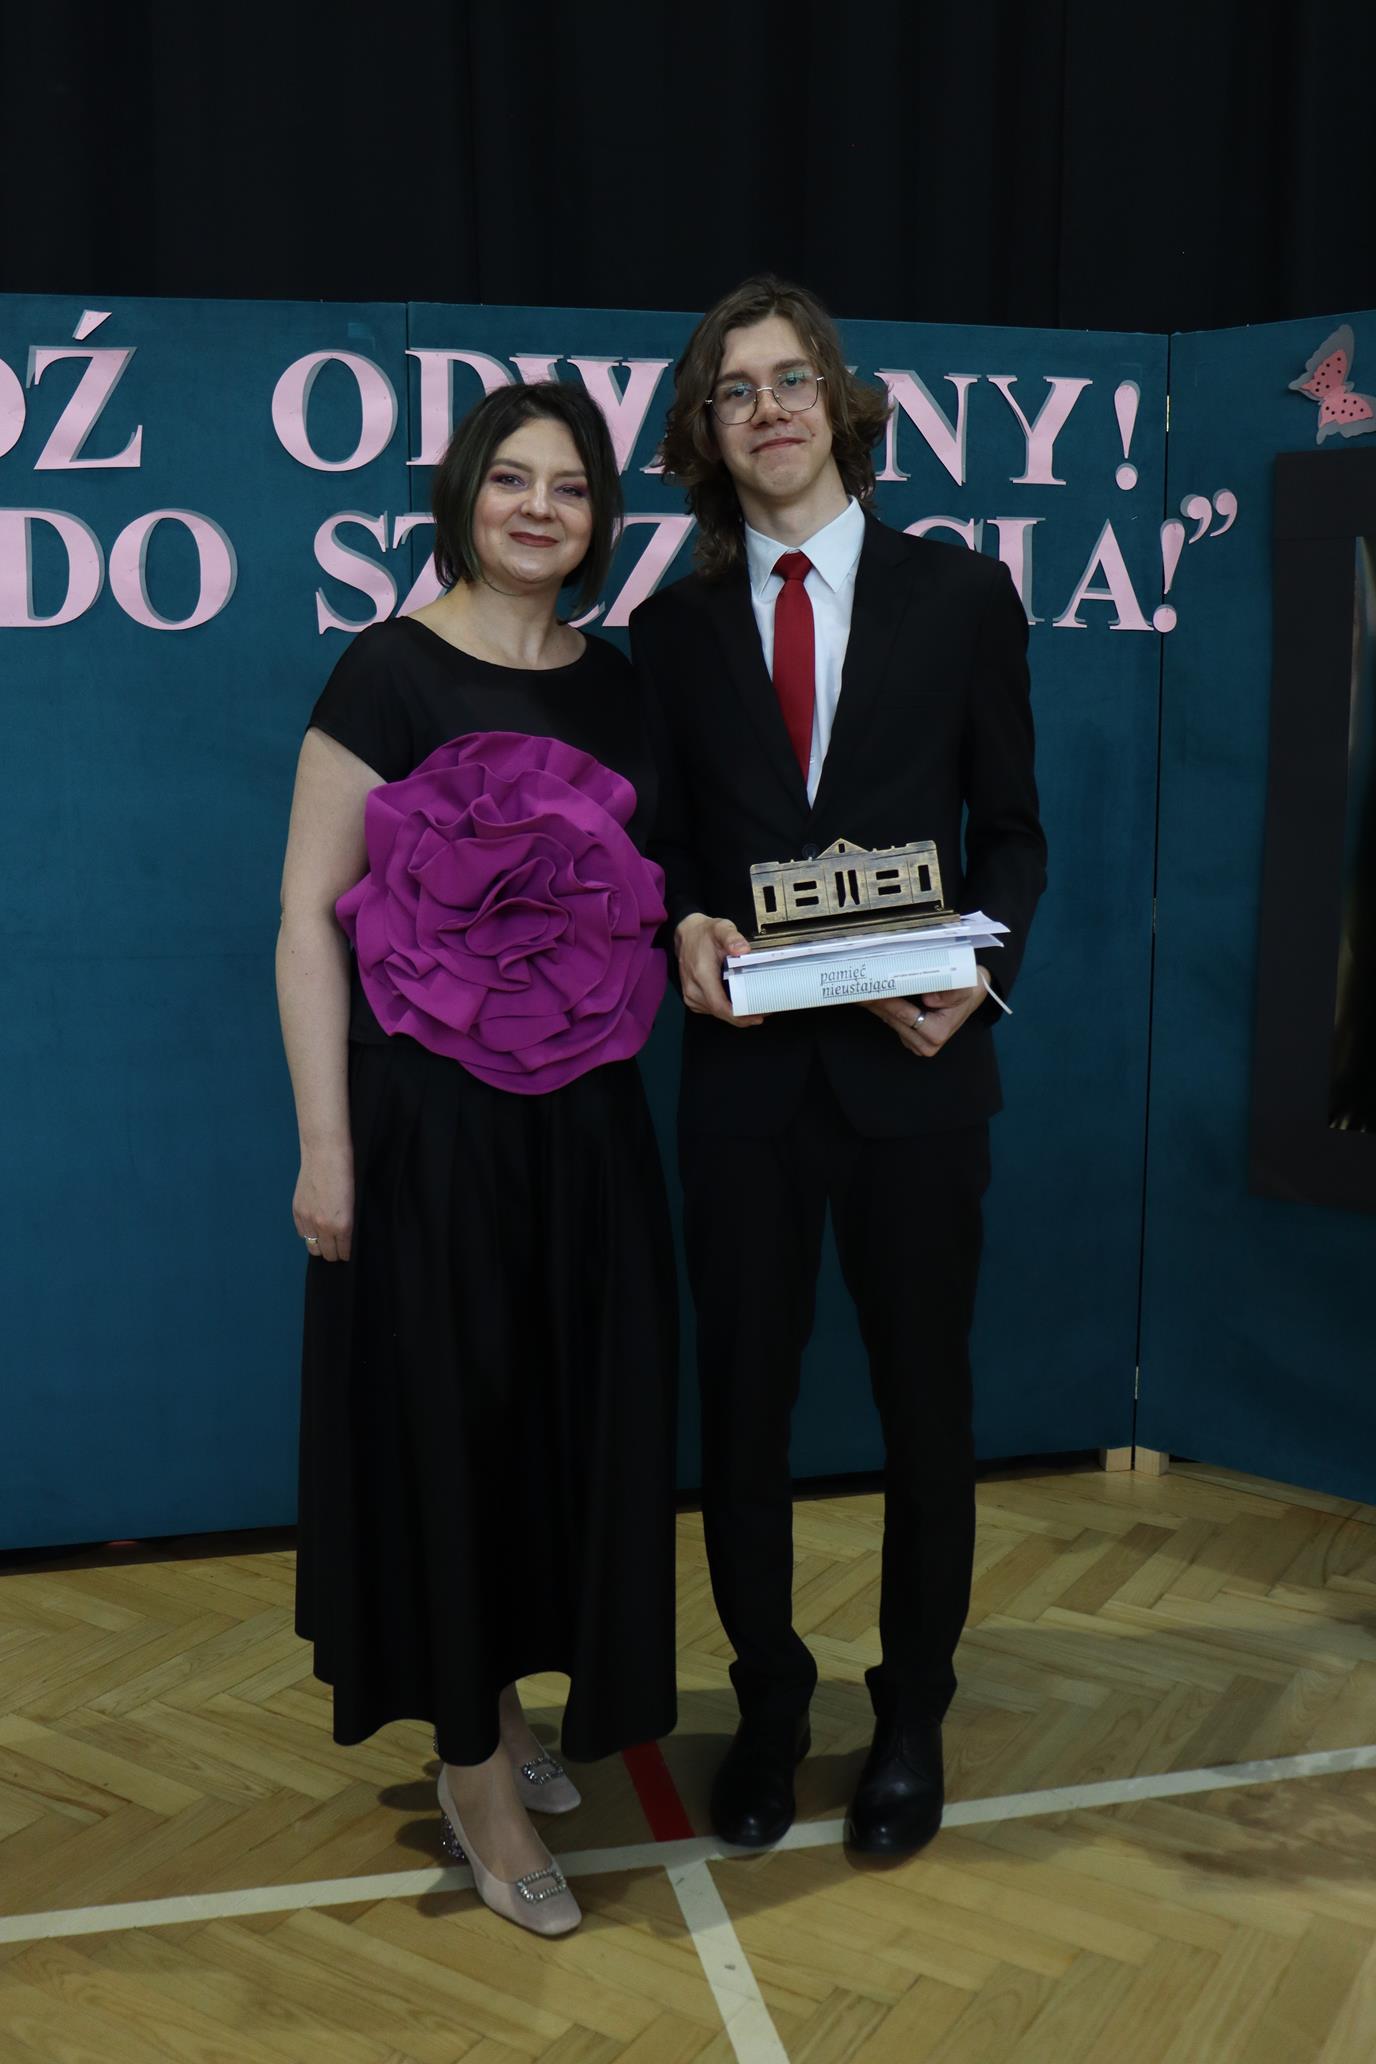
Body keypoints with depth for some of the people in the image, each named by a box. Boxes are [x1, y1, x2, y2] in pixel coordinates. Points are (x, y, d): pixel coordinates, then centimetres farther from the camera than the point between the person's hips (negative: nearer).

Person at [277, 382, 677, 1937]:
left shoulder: (610, 686, 10)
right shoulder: (392, 671, -7)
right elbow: (309, 914, -10)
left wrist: (696, 936, 1)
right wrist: (324, 1145, -14)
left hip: (587, 1121, 6)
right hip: (430, 1115, -5)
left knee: (576, 1417, 13)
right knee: (448, 1420, 4)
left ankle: (505, 1704, 36)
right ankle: (476, 1776, 22)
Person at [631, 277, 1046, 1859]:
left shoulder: (960, 596, 3)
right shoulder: (673, 627, 7)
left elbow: (1011, 828, 4)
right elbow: (666, 840, 9)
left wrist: (979, 970, -13)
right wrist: (685, 927, -13)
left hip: (914, 1067, -1)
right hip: (746, 1072, 1)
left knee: (924, 1402, 11)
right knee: (742, 1404, 10)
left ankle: (911, 1715, 33)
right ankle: (767, 1699, 33)